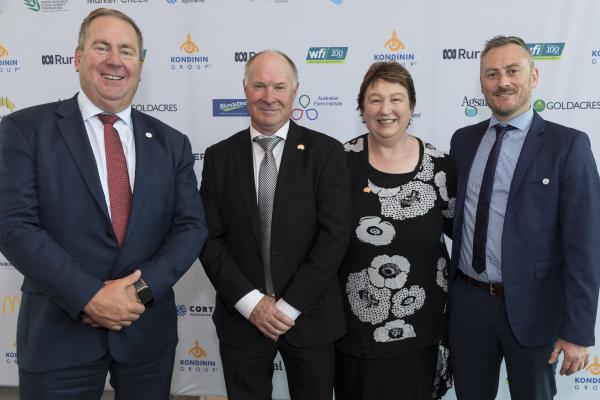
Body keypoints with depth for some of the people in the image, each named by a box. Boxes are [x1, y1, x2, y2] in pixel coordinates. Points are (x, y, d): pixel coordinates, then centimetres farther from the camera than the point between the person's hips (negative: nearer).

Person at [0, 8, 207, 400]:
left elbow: (191, 226, 0)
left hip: (148, 330, 3)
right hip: (59, 332, -2)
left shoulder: (171, 142, 5)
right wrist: (88, 296, -18)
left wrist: (142, 288, -14)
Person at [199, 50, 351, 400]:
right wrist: (251, 302, -11)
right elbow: (210, 239, -2)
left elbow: (335, 236, -10)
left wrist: (290, 305, -13)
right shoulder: (219, 157, 1)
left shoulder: (326, 152, -5)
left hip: (310, 317, -1)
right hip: (241, 318, 1)